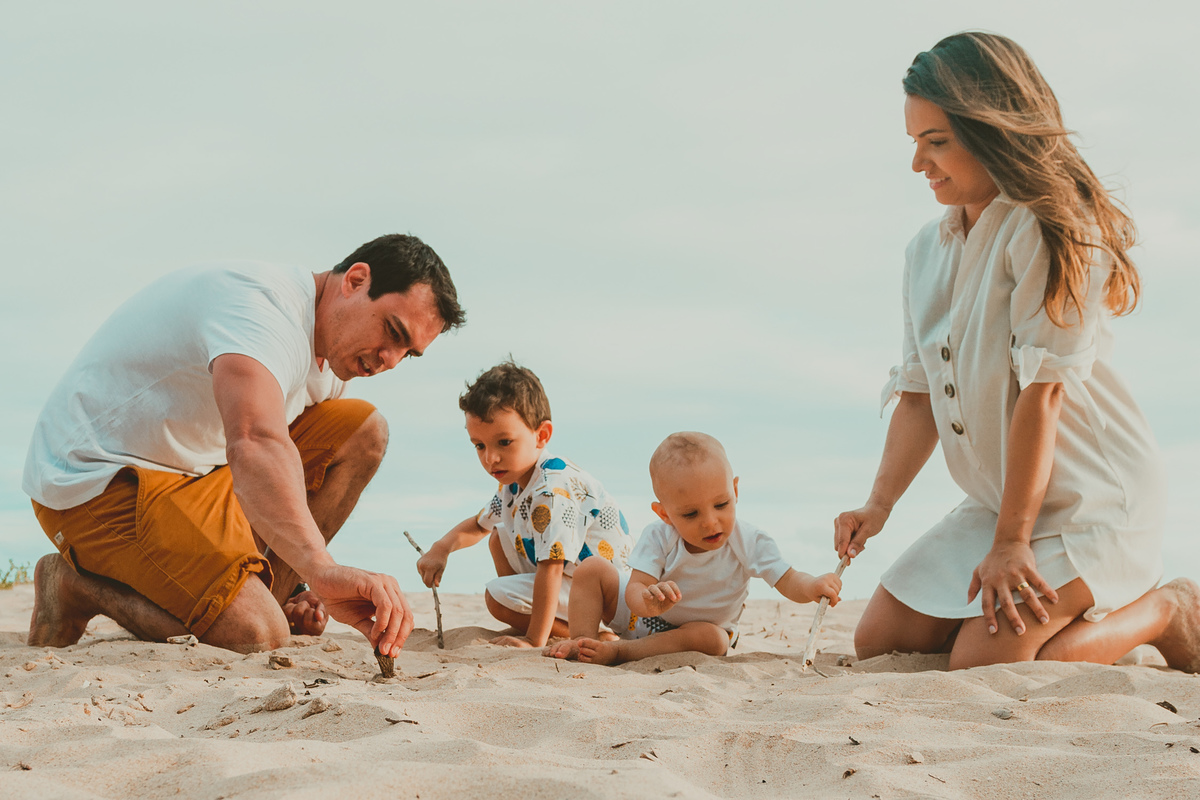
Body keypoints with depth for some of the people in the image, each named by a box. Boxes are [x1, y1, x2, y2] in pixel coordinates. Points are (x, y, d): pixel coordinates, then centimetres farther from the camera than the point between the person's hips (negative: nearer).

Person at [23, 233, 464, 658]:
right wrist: (321, 568, -59)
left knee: (364, 431, 1)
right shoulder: (261, 305, -27)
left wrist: (303, 583, 7)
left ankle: (267, 595, 1)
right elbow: (255, 446, -46)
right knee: (256, 636, -26)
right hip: (98, 481, -10)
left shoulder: (330, 357, 7)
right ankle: (78, 585, -4)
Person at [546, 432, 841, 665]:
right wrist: (648, 600, -60)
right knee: (591, 570, -12)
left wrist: (814, 586, -53)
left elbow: (788, 581, -28)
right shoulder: (659, 539, -25)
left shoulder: (750, 543, -25)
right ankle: (584, 641, -11)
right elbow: (634, 589, -33)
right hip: (644, 615, 1)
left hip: (699, 629, -1)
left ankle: (618, 651, -30)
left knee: (713, 639, -36)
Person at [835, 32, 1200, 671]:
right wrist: (878, 506, -6)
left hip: (1089, 495, -8)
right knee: (879, 642, 3)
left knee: (983, 665, -21)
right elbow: (920, 394, 8)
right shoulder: (927, 251, 8)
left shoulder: (1052, 229, -17)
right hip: (998, 502, 8)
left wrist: (1011, 540, -23)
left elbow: (1041, 389, -22)